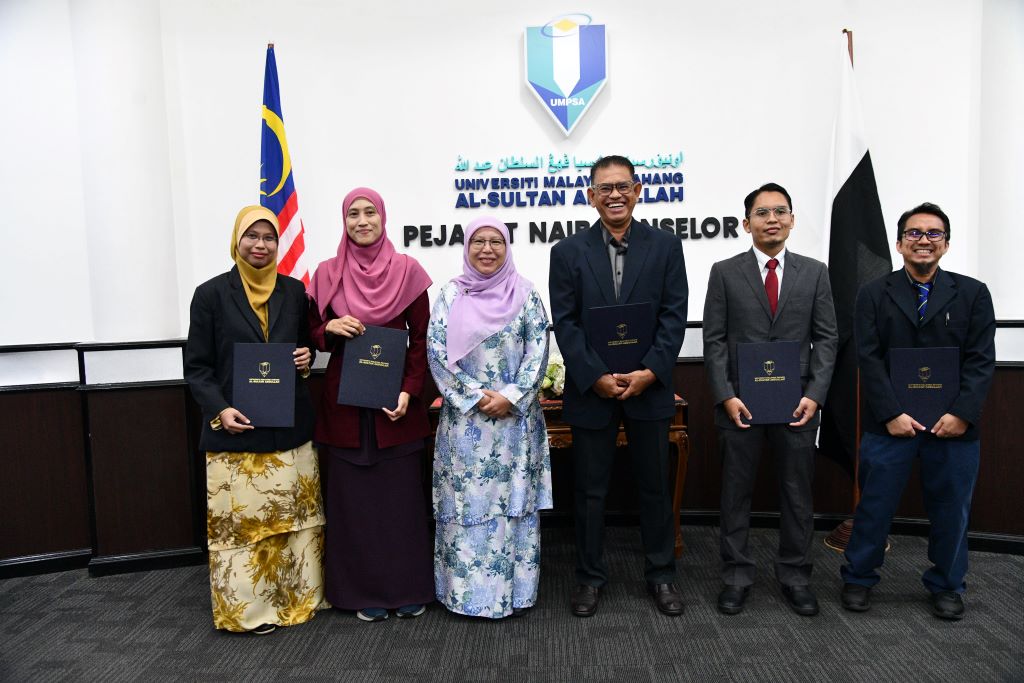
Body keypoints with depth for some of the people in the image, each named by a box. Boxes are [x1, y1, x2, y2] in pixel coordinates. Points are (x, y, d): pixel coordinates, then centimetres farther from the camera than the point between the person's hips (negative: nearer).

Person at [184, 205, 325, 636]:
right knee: (240, 520, 2)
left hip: (290, 427, 3)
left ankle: (297, 595, 26)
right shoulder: (211, 294, -1)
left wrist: (307, 359, -3)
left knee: (295, 514, 10)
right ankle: (246, 607, 18)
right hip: (235, 431, -3)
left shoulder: (294, 292, 8)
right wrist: (219, 409, -14)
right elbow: (197, 366, -1)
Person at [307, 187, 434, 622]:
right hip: (344, 401, 1)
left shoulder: (407, 271, 0)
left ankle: (407, 589, 20)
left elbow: (421, 339, 1)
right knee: (353, 496, 6)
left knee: (401, 494, 5)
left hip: (395, 397, -1)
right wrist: (330, 328, -12)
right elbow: (314, 335, 11)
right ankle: (364, 591, 20)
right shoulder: (327, 273, 5)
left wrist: (409, 391, -10)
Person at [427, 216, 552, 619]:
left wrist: (510, 397, -13)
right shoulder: (450, 295, 3)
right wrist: (475, 397, -11)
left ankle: (513, 589, 19)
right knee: (465, 501, 5)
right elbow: (437, 352, -3)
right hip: (464, 417, 0)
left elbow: (538, 351, -2)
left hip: (516, 416, 0)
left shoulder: (525, 294, 3)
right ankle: (465, 589, 18)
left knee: (513, 500, 6)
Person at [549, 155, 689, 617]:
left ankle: (660, 575, 29)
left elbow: (674, 316, -2)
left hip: (649, 386, 1)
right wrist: (596, 377, -13)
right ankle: (589, 576, 26)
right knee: (590, 489, 9)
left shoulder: (665, 246, 2)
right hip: (590, 389, 0)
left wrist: (650, 372, -14)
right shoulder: (568, 252, 1)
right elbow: (565, 323, -4)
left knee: (655, 486, 12)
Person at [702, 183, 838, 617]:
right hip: (740, 402, -1)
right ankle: (736, 576, 21)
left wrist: (814, 395, -7)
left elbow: (826, 338, 4)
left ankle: (795, 576, 26)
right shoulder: (724, 272, 1)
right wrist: (726, 396, -10)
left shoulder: (814, 272, 6)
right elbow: (714, 340, -1)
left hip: (796, 402, 2)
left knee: (798, 495, 10)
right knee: (736, 493, 8)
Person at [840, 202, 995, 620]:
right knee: (875, 506, 7)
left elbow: (982, 360, -1)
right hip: (890, 424, -1)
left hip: (954, 425, 1)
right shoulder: (874, 295, 3)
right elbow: (869, 360, -3)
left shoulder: (973, 294, 6)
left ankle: (946, 586, 30)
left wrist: (963, 413, -13)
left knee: (951, 509, 11)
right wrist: (892, 414, -12)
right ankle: (858, 580, 23)